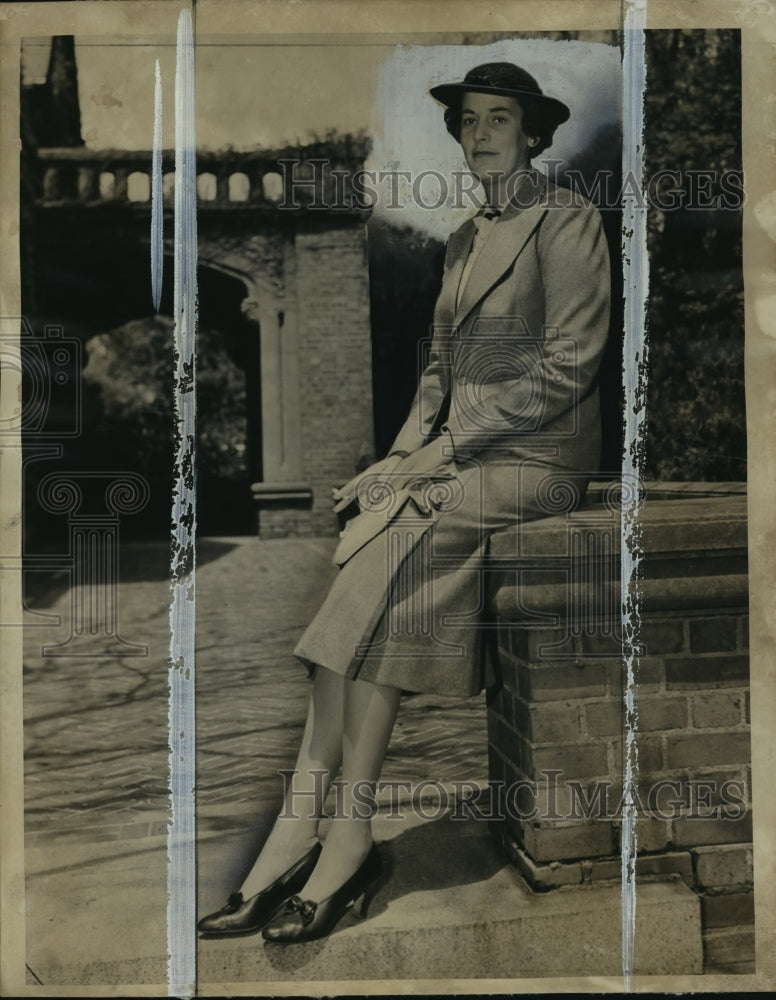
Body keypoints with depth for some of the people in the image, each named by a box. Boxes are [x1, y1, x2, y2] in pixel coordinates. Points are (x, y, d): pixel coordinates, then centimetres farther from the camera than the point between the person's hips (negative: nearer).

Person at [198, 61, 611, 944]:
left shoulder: (567, 222, -3)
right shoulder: (465, 239, 20)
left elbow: (567, 367, -12)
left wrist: (447, 447, -16)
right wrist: (404, 453, 0)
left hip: (536, 458, -6)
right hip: (459, 456, 6)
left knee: (374, 565, -26)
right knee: (357, 554, -20)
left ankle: (344, 837, -17)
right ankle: (303, 835, -20)